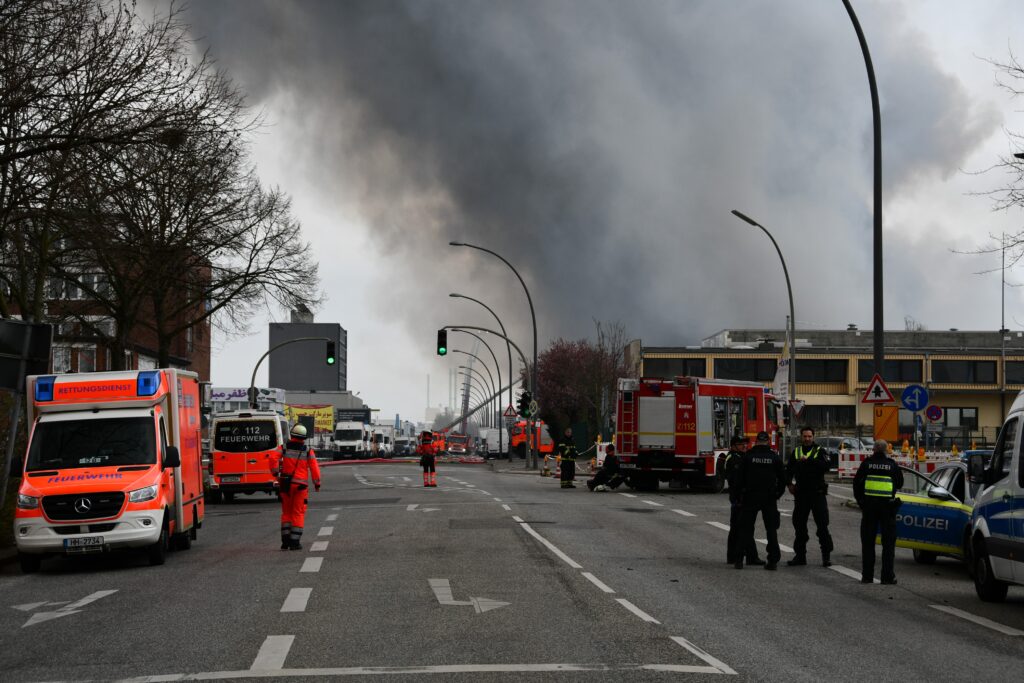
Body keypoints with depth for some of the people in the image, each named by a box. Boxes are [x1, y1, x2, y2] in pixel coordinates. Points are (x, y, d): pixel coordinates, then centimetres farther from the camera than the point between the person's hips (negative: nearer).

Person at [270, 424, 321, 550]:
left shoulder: (284, 447, 1)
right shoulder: (308, 451, -1)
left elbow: (273, 459, -14)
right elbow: (314, 468, -5)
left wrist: (275, 473, -3)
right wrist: (317, 483, 7)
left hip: (285, 484, 2)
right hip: (300, 485, -2)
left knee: (286, 513, 13)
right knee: (298, 514, 4)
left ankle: (285, 541, 9)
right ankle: (294, 542, -2)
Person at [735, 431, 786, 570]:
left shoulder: (748, 456, -3)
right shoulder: (775, 457, -1)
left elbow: (740, 477, -2)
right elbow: (782, 478, 2)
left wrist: (741, 491, 10)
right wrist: (778, 493, 14)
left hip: (751, 496, 0)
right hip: (769, 498, 0)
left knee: (745, 528, 6)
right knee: (771, 529, 7)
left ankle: (739, 560, 2)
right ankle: (773, 560, 3)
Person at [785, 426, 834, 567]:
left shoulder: (819, 451, 0)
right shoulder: (796, 452, 11)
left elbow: (825, 467, -16)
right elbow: (789, 469, 8)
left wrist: (809, 460, -23)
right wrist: (789, 483, -7)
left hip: (817, 493, -4)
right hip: (801, 494, 4)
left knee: (822, 525, -5)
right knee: (799, 525, 8)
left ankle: (826, 555, -1)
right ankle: (800, 555, 17)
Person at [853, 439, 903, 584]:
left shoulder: (867, 463, 1)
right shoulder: (892, 464, 1)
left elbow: (856, 483, 5)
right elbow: (900, 484, 13)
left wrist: (859, 500, 16)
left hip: (869, 506, 1)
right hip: (887, 506, -1)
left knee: (868, 542, 8)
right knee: (888, 542, 5)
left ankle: (867, 575, 6)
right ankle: (887, 576, 0)